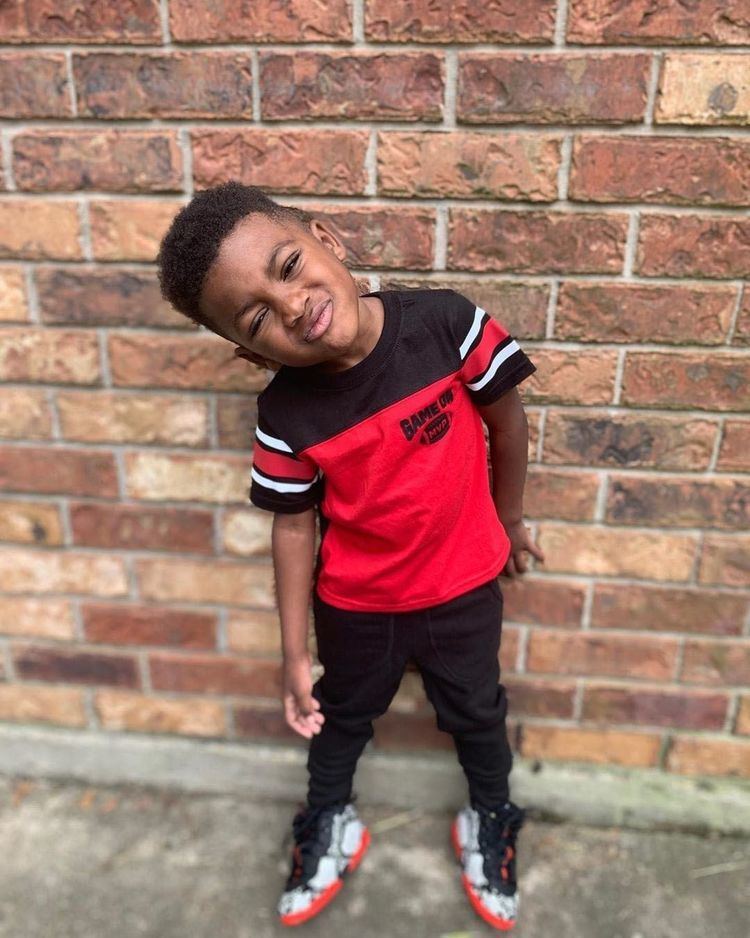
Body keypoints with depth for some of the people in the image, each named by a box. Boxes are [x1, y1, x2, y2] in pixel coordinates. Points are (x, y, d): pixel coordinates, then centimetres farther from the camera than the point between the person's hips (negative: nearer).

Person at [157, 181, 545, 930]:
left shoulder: (444, 322, -26)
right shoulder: (286, 417, -23)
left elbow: (506, 419, -9)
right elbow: (293, 526, -10)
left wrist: (507, 520, 4)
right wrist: (295, 652, -5)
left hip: (463, 586, 0)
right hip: (355, 603, 1)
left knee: (476, 714, 23)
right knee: (341, 716, 26)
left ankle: (488, 825, 55)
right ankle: (330, 825, 57)